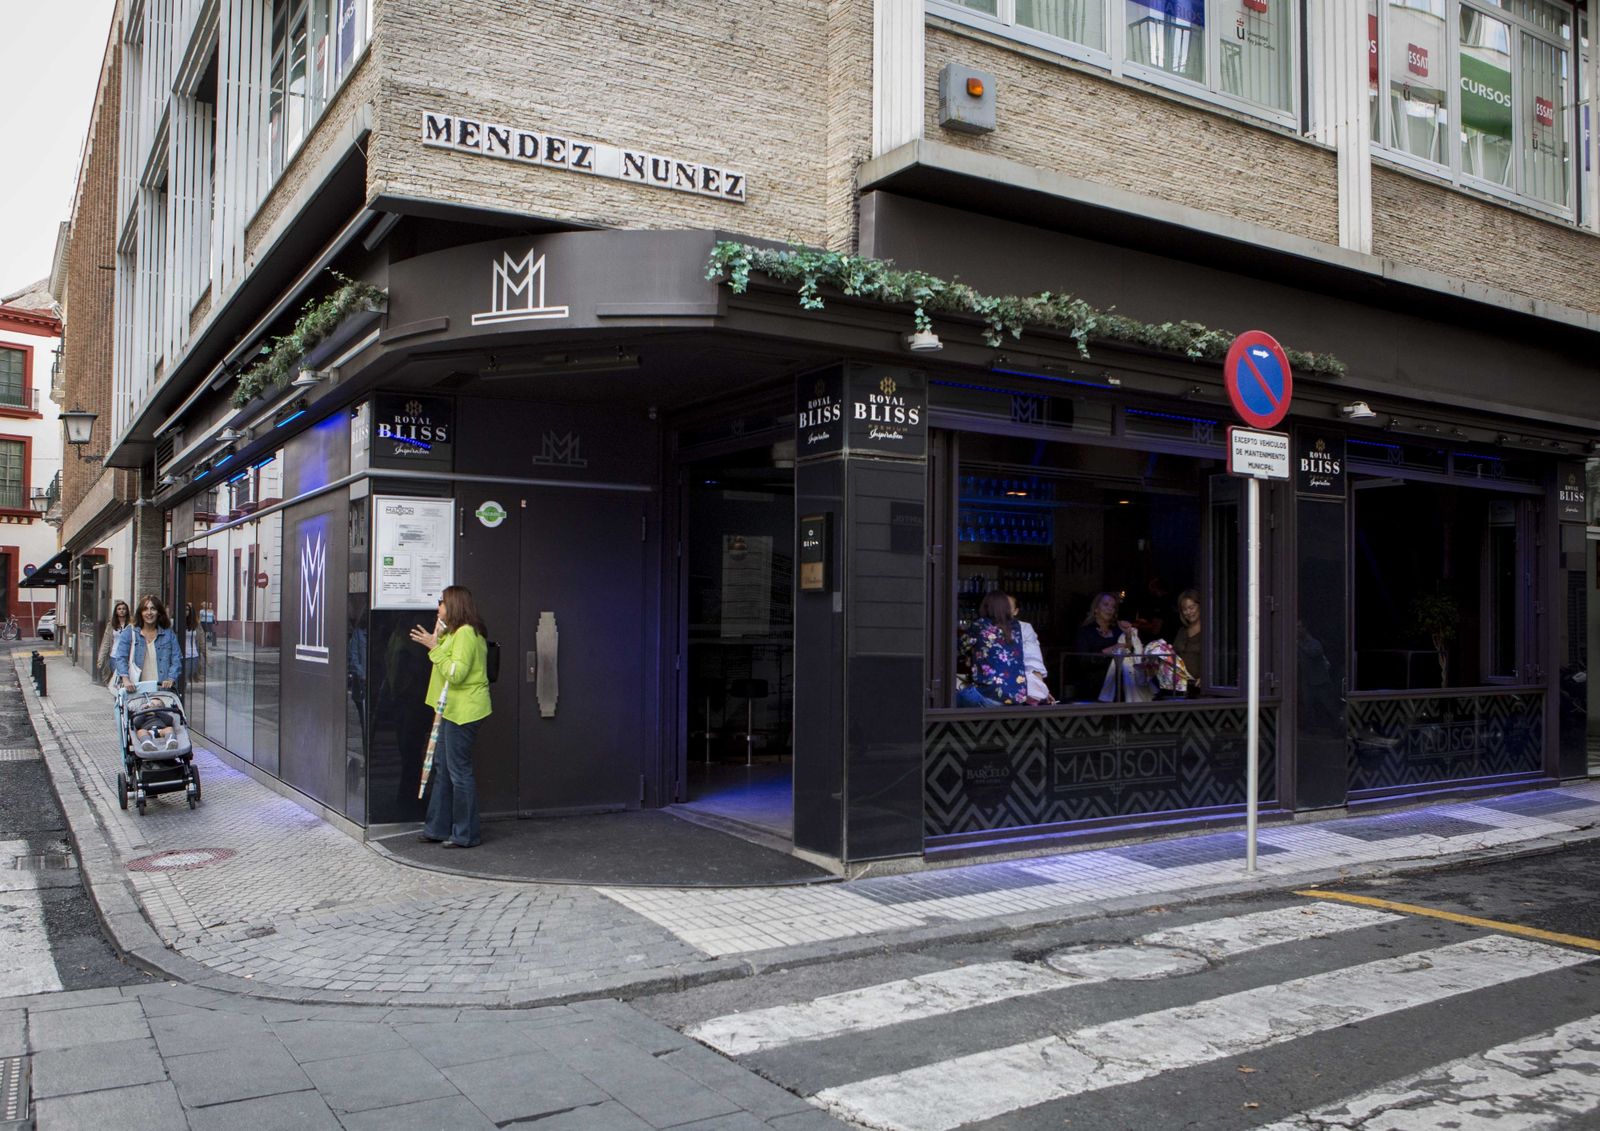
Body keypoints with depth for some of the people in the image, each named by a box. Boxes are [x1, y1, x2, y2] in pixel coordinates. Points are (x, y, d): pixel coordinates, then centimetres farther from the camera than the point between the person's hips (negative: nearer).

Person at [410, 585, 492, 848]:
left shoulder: (466, 633, -16)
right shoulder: (455, 633, 19)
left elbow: (456, 673, -23)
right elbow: (447, 669, 14)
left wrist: (435, 647, -18)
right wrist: (437, 640, 7)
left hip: (463, 711, -11)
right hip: (452, 710, 11)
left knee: (459, 771, -4)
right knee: (442, 767, 16)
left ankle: (465, 835, 5)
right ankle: (438, 828, 25)